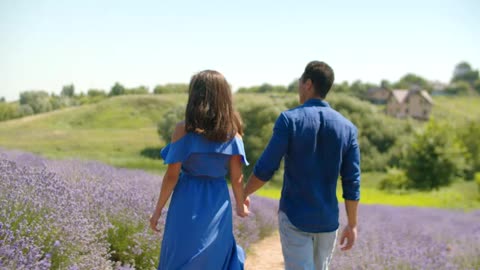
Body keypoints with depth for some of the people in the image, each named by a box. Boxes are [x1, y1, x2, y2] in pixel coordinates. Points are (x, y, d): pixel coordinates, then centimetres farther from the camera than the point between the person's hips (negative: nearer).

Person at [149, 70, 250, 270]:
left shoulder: (184, 130, -12)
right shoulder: (233, 133, -3)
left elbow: (172, 175, -11)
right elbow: (237, 178, -1)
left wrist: (158, 210, -1)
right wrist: (241, 205, 17)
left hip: (187, 206, -3)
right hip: (218, 205, 3)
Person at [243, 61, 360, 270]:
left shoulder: (290, 119, -12)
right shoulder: (347, 127, -1)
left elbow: (265, 169, -11)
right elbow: (352, 183, -1)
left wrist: (244, 193, 6)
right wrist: (352, 225, 8)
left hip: (294, 217, -4)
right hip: (327, 220, 4)